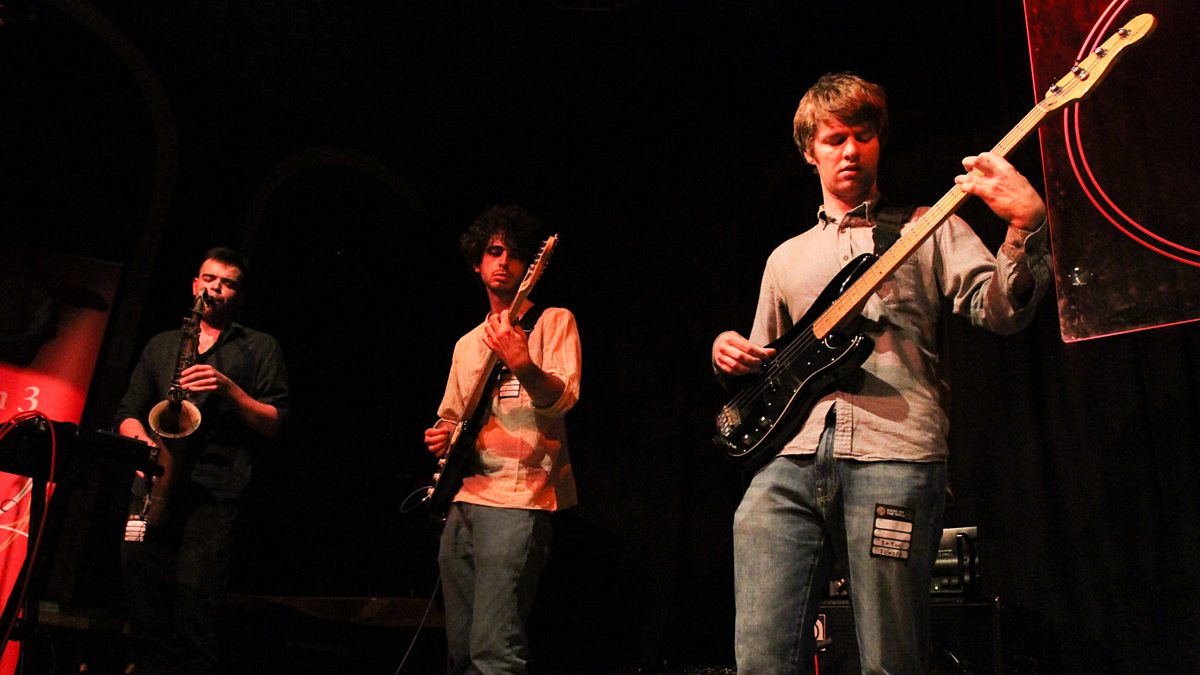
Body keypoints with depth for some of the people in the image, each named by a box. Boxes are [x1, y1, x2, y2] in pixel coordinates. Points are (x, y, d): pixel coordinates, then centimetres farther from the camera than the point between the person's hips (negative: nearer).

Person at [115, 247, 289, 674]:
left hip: (215, 492, -4)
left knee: (192, 618, -9)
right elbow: (127, 414, 20)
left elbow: (275, 425, 4)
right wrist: (143, 440, -2)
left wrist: (229, 388, -10)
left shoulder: (260, 348, 12)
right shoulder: (161, 344, 23)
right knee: (144, 612, 1)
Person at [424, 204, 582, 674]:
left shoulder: (553, 321, 1)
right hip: (463, 497, 7)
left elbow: (562, 399, -14)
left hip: (518, 498, -7)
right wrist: (443, 437, 5)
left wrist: (522, 365, -32)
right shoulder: (467, 343, 20)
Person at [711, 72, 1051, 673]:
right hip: (789, 460, 3)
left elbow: (1000, 310, 0)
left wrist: (1026, 224, -17)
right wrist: (729, 356, 6)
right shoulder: (786, 257, 27)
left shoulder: (928, 229, 17)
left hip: (895, 454, -2)